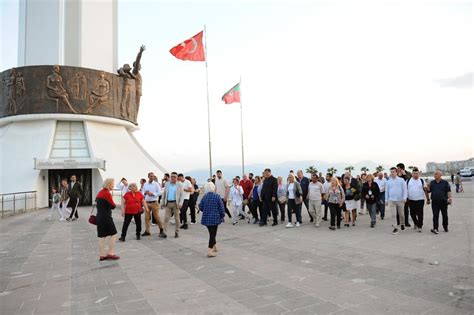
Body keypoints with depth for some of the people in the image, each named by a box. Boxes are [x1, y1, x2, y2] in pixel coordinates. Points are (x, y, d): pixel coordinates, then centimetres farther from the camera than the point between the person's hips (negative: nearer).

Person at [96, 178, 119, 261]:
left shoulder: (100, 192, 12)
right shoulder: (107, 193, -15)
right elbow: (113, 206, -13)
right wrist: (113, 204, 8)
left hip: (99, 217, 9)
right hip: (106, 217, -8)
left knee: (102, 236, 10)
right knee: (113, 234, 2)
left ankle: (102, 255, 13)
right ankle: (110, 253, 2)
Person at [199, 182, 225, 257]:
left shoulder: (204, 197, -2)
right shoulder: (217, 196, -10)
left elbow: (200, 207, 4)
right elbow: (221, 208, -8)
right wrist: (222, 215, 7)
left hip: (206, 218, 4)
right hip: (215, 218, -3)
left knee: (212, 233, 19)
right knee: (213, 233, 2)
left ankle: (214, 247, 34)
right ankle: (210, 251, -1)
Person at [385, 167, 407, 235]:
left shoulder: (401, 180, -1)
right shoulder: (388, 181, 6)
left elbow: (404, 189, -3)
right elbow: (386, 191, 11)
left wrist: (404, 198, -13)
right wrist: (386, 200, 10)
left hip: (400, 200, -1)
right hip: (391, 200, 1)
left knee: (401, 214, 11)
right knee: (393, 214, -4)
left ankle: (402, 224, 35)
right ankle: (395, 228, -1)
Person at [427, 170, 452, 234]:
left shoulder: (445, 183, 0)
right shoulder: (432, 182, 5)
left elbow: (448, 191, 0)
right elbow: (429, 191, 8)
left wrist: (449, 198, -13)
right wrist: (428, 186, -10)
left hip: (443, 202, 0)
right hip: (435, 202, 0)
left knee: (445, 215, 12)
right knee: (435, 215, -5)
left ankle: (445, 227, 29)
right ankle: (435, 228, -8)